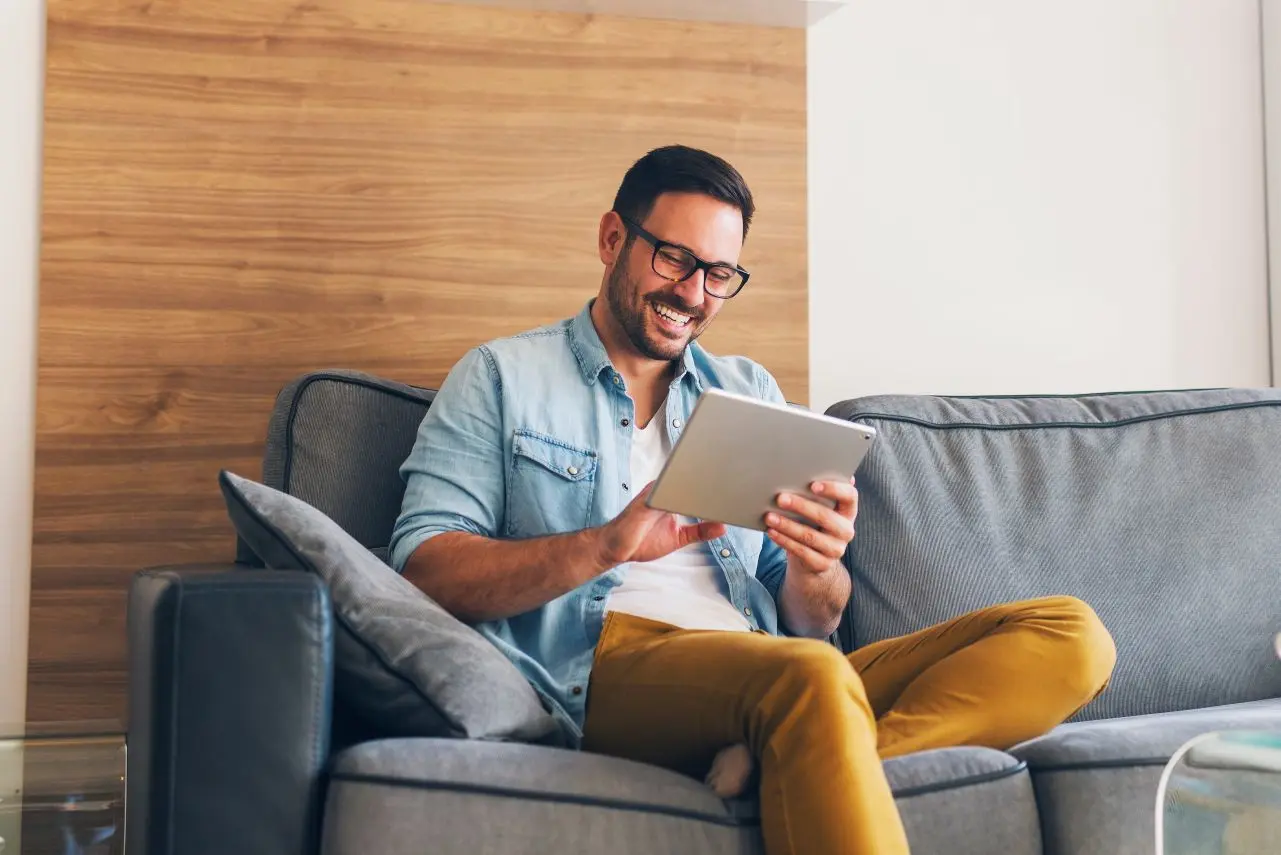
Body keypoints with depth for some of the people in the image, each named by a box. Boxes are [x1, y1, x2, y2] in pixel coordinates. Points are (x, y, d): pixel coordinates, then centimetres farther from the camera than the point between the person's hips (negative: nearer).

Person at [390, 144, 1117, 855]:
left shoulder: (751, 392, 24)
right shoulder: (502, 378, 13)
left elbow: (811, 624, 19)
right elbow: (423, 567, -2)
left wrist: (816, 569, -6)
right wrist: (604, 546, -16)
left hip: (769, 684, 7)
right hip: (605, 667, -6)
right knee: (812, 675, -40)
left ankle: (785, 769, -31)